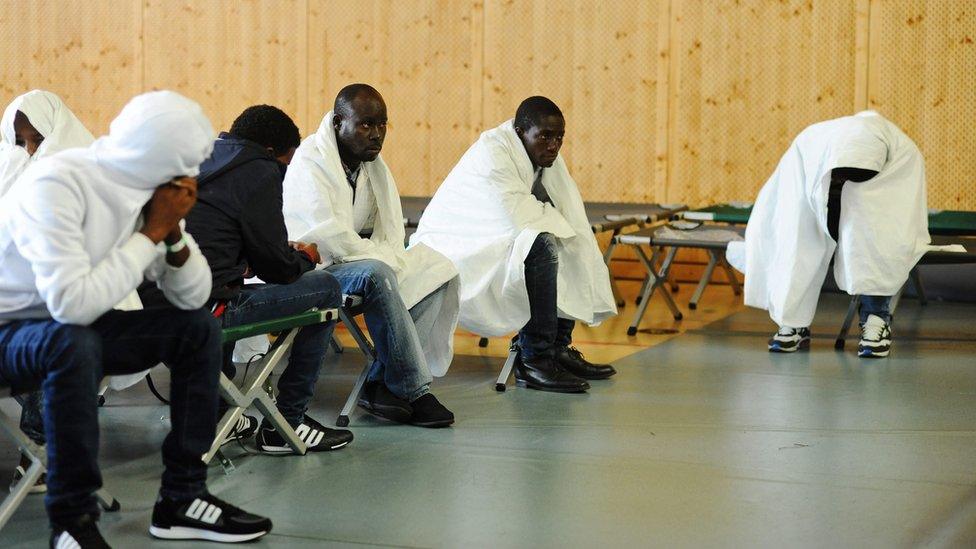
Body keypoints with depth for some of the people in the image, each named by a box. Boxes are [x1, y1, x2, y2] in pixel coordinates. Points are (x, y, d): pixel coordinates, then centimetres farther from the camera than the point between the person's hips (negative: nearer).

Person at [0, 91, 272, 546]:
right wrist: (152, 233, -28)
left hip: (77, 326, 8)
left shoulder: (146, 187, -5)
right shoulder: (57, 184, -27)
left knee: (198, 328, -2)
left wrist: (173, 233, -20)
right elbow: (73, 303, -37)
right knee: (74, 344, -37)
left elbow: (192, 298, -2)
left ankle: (181, 496, 3)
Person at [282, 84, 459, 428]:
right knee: (376, 275, -36)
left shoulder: (374, 165, 11)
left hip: (360, 256, 9)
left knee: (440, 269, -5)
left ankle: (381, 383, -17)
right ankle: (412, 393, -29)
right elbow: (330, 240, -25)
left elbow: (391, 230, 8)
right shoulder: (310, 164, -17)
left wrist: (388, 259, -14)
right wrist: (383, 258, -17)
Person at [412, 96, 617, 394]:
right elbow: (518, 218, -29)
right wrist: (551, 217, -11)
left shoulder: (546, 157, 6)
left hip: (492, 245, 10)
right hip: (452, 251, -10)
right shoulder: (493, 152, -21)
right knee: (541, 246, -29)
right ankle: (534, 360, -25)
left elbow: (571, 221, 3)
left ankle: (559, 347, 5)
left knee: (576, 249, 8)